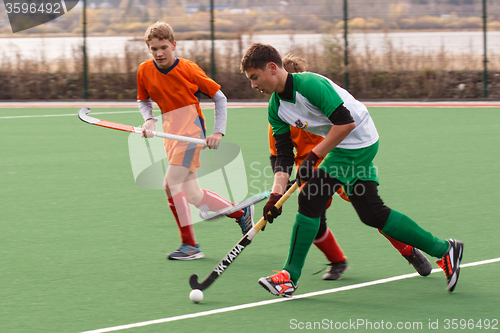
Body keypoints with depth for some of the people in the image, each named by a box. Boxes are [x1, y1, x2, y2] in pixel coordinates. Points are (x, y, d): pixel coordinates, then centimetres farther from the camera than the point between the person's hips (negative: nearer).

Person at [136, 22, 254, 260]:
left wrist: (218, 132, -7)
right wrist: (148, 120, -2)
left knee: (171, 184, -18)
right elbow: (144, 100, 19)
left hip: (191, 129, -6)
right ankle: (241, 213, 25)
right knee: (193, 196, 3)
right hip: (171, 133, 6)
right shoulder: (145, 71, 2)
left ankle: (189, 245, -11)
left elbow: (219, 97, -1)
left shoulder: (188, 69, -10)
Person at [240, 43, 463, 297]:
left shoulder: (310, 84, -24)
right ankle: (444, 250, 21)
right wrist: (276, 195, -11)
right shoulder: (276, 109, 2)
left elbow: (345, 123, -28)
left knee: (311, 200, -14)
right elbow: (284, 156, 2)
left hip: (359, 141, -9)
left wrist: (313, 157, -25)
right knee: (373, 214, 10)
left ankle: (290, 277, -7)